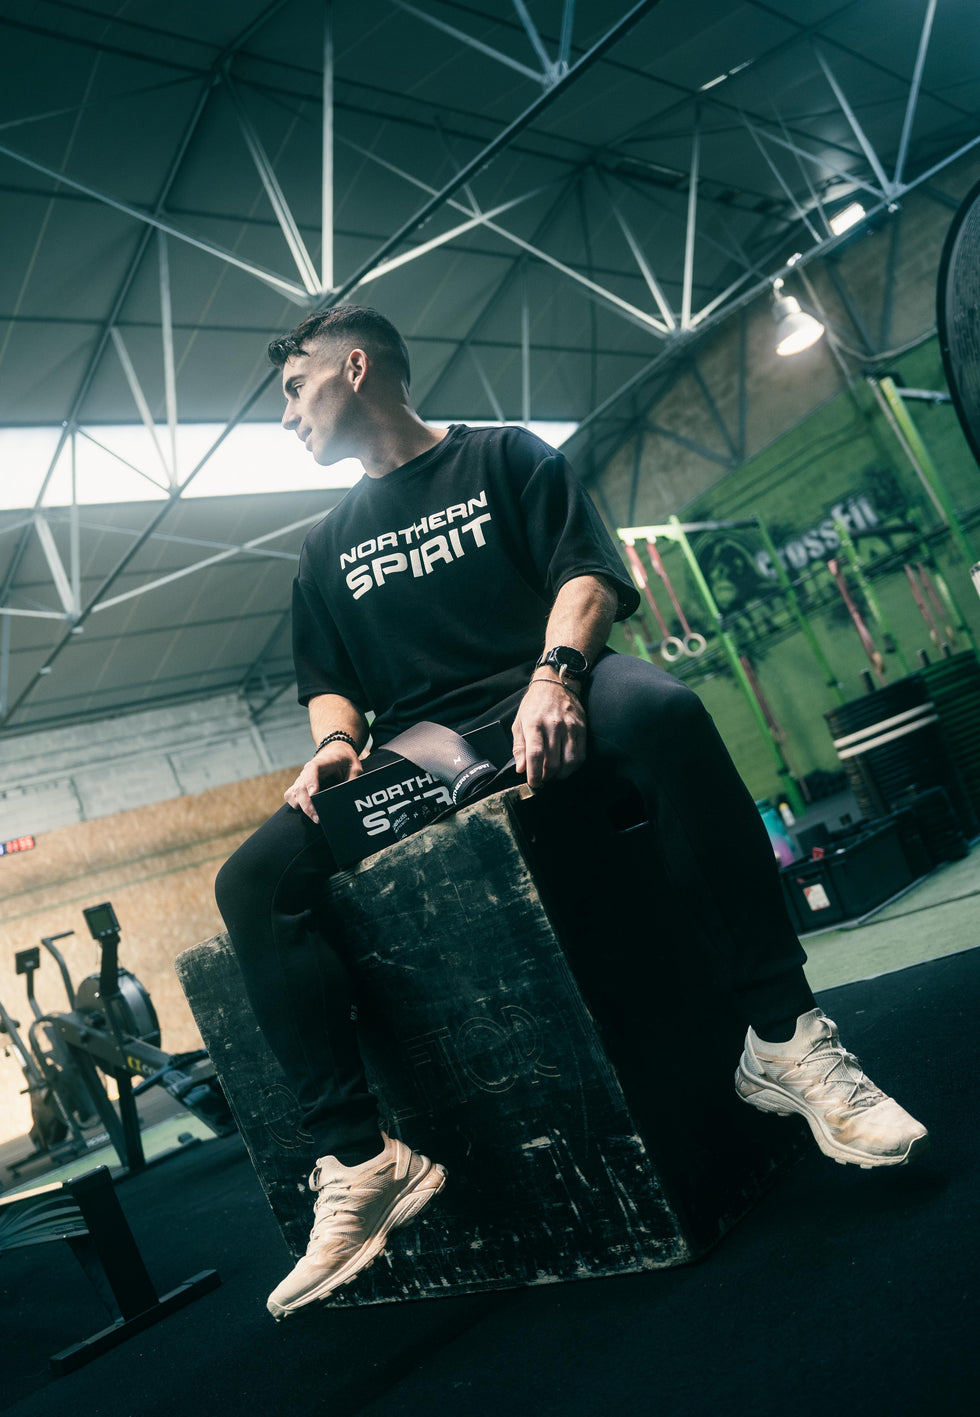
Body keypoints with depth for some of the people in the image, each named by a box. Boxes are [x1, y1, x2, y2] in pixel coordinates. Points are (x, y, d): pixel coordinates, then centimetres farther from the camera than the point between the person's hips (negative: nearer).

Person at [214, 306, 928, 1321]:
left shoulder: (503, 457, 15)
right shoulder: (329, 546, 26)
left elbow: (588, 573, 1)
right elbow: (329, 685, 20)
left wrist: (555, 675, -20)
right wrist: (336, 741, -5)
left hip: (540, 711, -3)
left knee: (661, 711, -38)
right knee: (254, 881, -23)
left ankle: (783, 1040, -31)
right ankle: (360, 1160, -22)